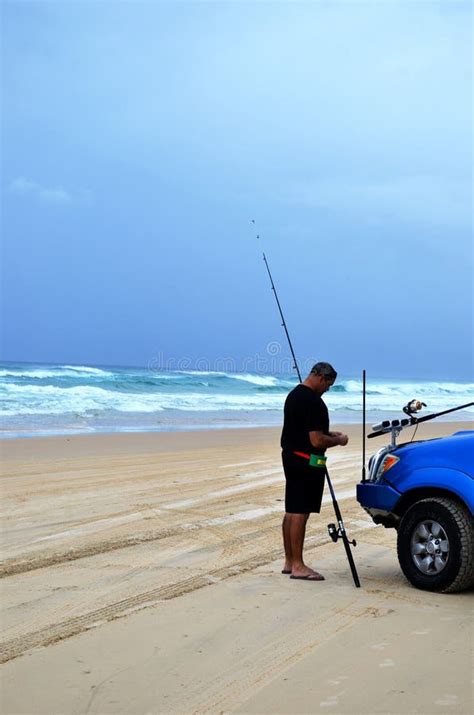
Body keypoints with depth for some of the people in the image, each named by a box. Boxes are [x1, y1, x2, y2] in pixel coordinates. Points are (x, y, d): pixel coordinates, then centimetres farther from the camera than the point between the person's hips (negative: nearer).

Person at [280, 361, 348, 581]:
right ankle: (298, 566, -2)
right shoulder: (312, 401, -19)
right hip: (306, 462, -10)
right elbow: (317, 441, -22)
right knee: (300, 513, -6)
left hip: (291, 456, 10)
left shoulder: (294, 394, 13)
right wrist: (338, 440, -5)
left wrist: (329, 434, 17)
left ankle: (289, 561, 21)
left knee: (291, 511, 14)